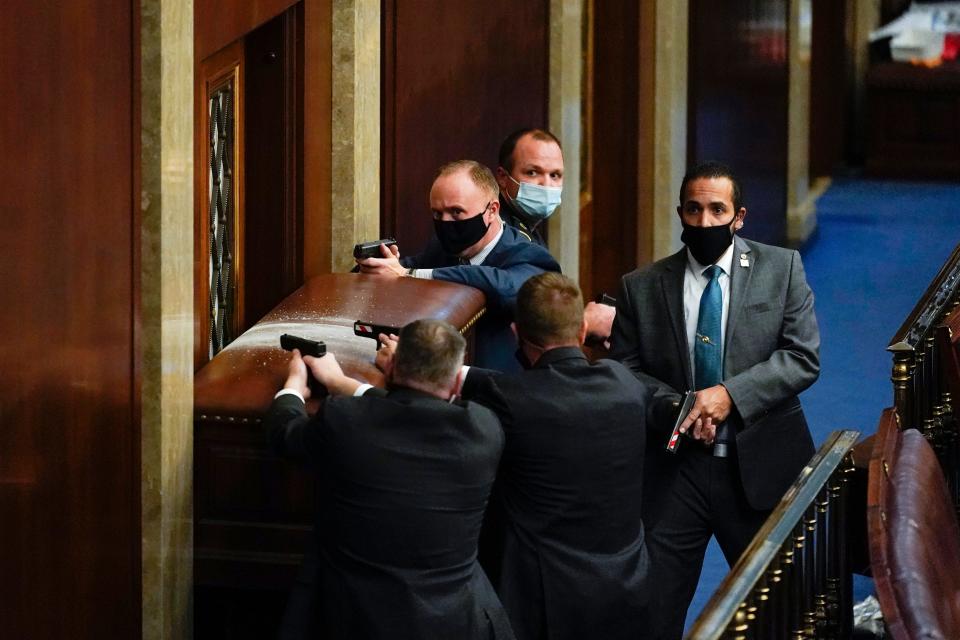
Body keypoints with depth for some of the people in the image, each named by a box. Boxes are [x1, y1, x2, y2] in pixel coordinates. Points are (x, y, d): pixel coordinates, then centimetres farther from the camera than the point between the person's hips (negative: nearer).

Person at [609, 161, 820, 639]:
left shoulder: (781, 269, 2)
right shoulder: (642, 287, 5)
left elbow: (803, 358, -5)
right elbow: (625, 368, 4)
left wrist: (731, 395, -17)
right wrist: (675, 406, -14)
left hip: (761, 464, -1)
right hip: (674, 469, 1)